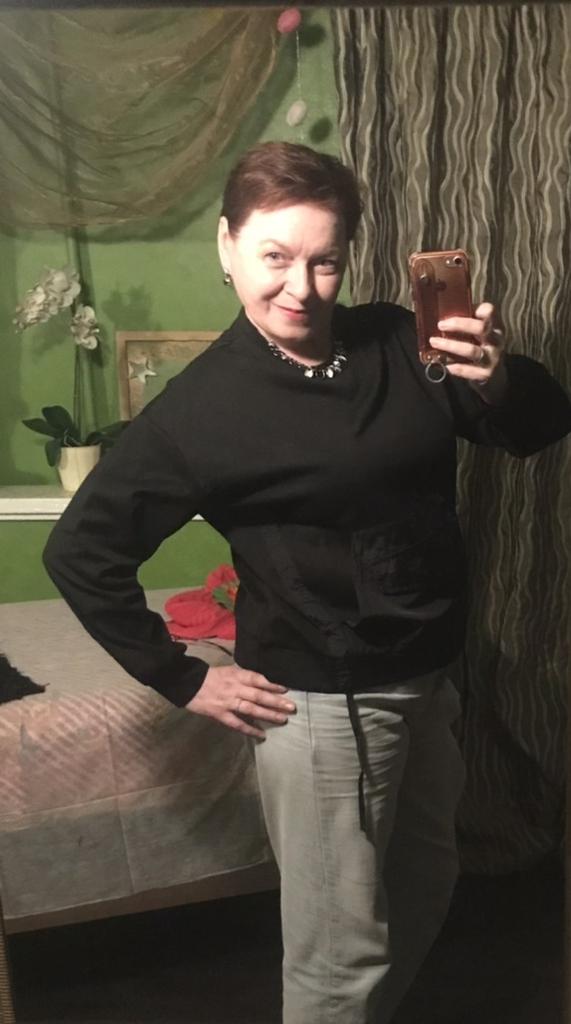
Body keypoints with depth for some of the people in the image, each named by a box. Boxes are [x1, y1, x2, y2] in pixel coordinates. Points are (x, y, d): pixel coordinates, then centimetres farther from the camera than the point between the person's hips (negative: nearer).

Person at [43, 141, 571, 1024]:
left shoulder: (398, 344, -3)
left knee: (424, 887, 26)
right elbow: (80, 552, -10)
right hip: (321, 702, -6)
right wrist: (183, 681, -10)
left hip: (429, 678, 6)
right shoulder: (199, 407, -15)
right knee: (342, 949, 9)